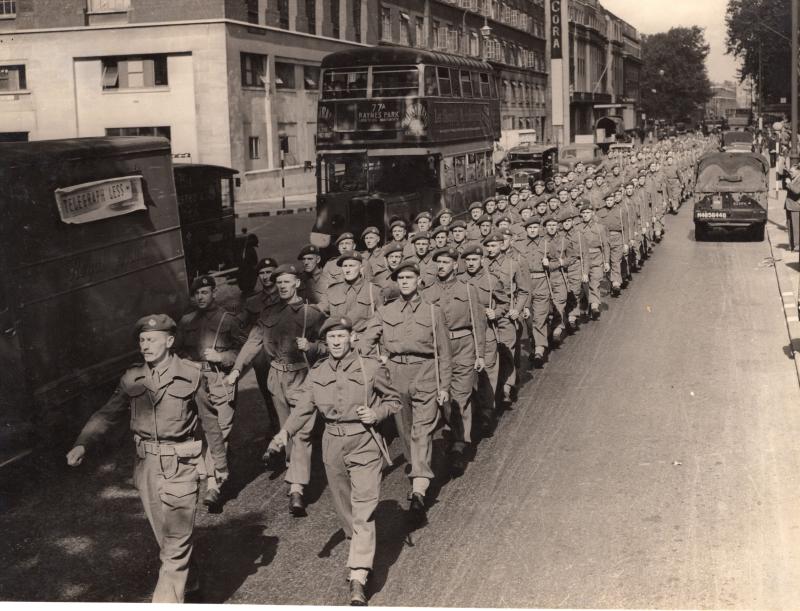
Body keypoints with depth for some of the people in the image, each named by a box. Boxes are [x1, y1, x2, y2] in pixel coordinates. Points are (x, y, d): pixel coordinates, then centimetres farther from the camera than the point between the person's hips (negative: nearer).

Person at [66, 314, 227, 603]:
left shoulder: (191, 377, -7)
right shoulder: (132, 380, 2)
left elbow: (210, 422, 1)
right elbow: (107, 415, -1)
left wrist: (220, 463, 7)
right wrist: (82, 444, -18)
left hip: (180, 466, -4)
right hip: (146, 465, 4)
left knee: (175, 539, -5)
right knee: (164, 536, 17)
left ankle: (166, 602, 0)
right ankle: (189, 581, 40)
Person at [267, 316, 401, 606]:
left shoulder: (371, 367, -6)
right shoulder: (317, 373, 3)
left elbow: (394, 400, 5)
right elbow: (303, 409, -2)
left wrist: (377, 413, -14)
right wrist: (284, 433, -19)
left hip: (365, 444, -4)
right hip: (333, 445, 4)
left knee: (364, 512, -11)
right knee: (344, 508, 16)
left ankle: (358, 578, -13)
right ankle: (360, 549, 42)